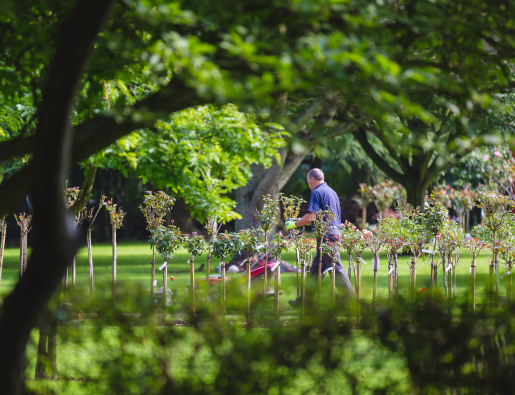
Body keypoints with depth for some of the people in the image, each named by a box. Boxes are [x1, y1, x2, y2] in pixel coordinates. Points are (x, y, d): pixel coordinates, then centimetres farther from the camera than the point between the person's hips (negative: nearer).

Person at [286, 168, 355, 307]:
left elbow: (310, 216, -16)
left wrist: (294, 224, -3)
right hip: (336, 232, 10)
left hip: (327, 233, -10)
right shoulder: (331, 192, 20)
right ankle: (305, 300, 17)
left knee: (336, 269, -8)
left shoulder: (317, 192, -9)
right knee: (315, 268, 13)